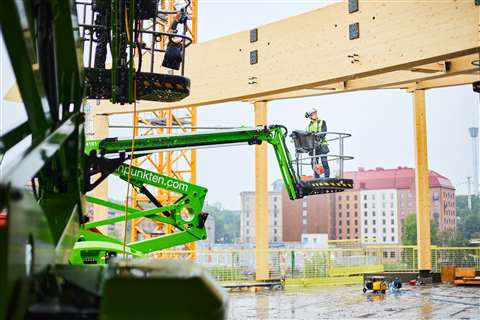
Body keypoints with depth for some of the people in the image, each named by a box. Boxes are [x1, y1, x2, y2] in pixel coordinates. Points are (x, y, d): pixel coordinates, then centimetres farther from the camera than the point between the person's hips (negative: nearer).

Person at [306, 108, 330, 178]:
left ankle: (327, 178, -12)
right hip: (312, 146, 4)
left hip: (322, 145, -4)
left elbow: (324, 132, -6)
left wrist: (319, 137, -24)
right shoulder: (308, 126, 18)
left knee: (324, 163, -12)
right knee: (314, 164, 2)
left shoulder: (322, 122, 8)